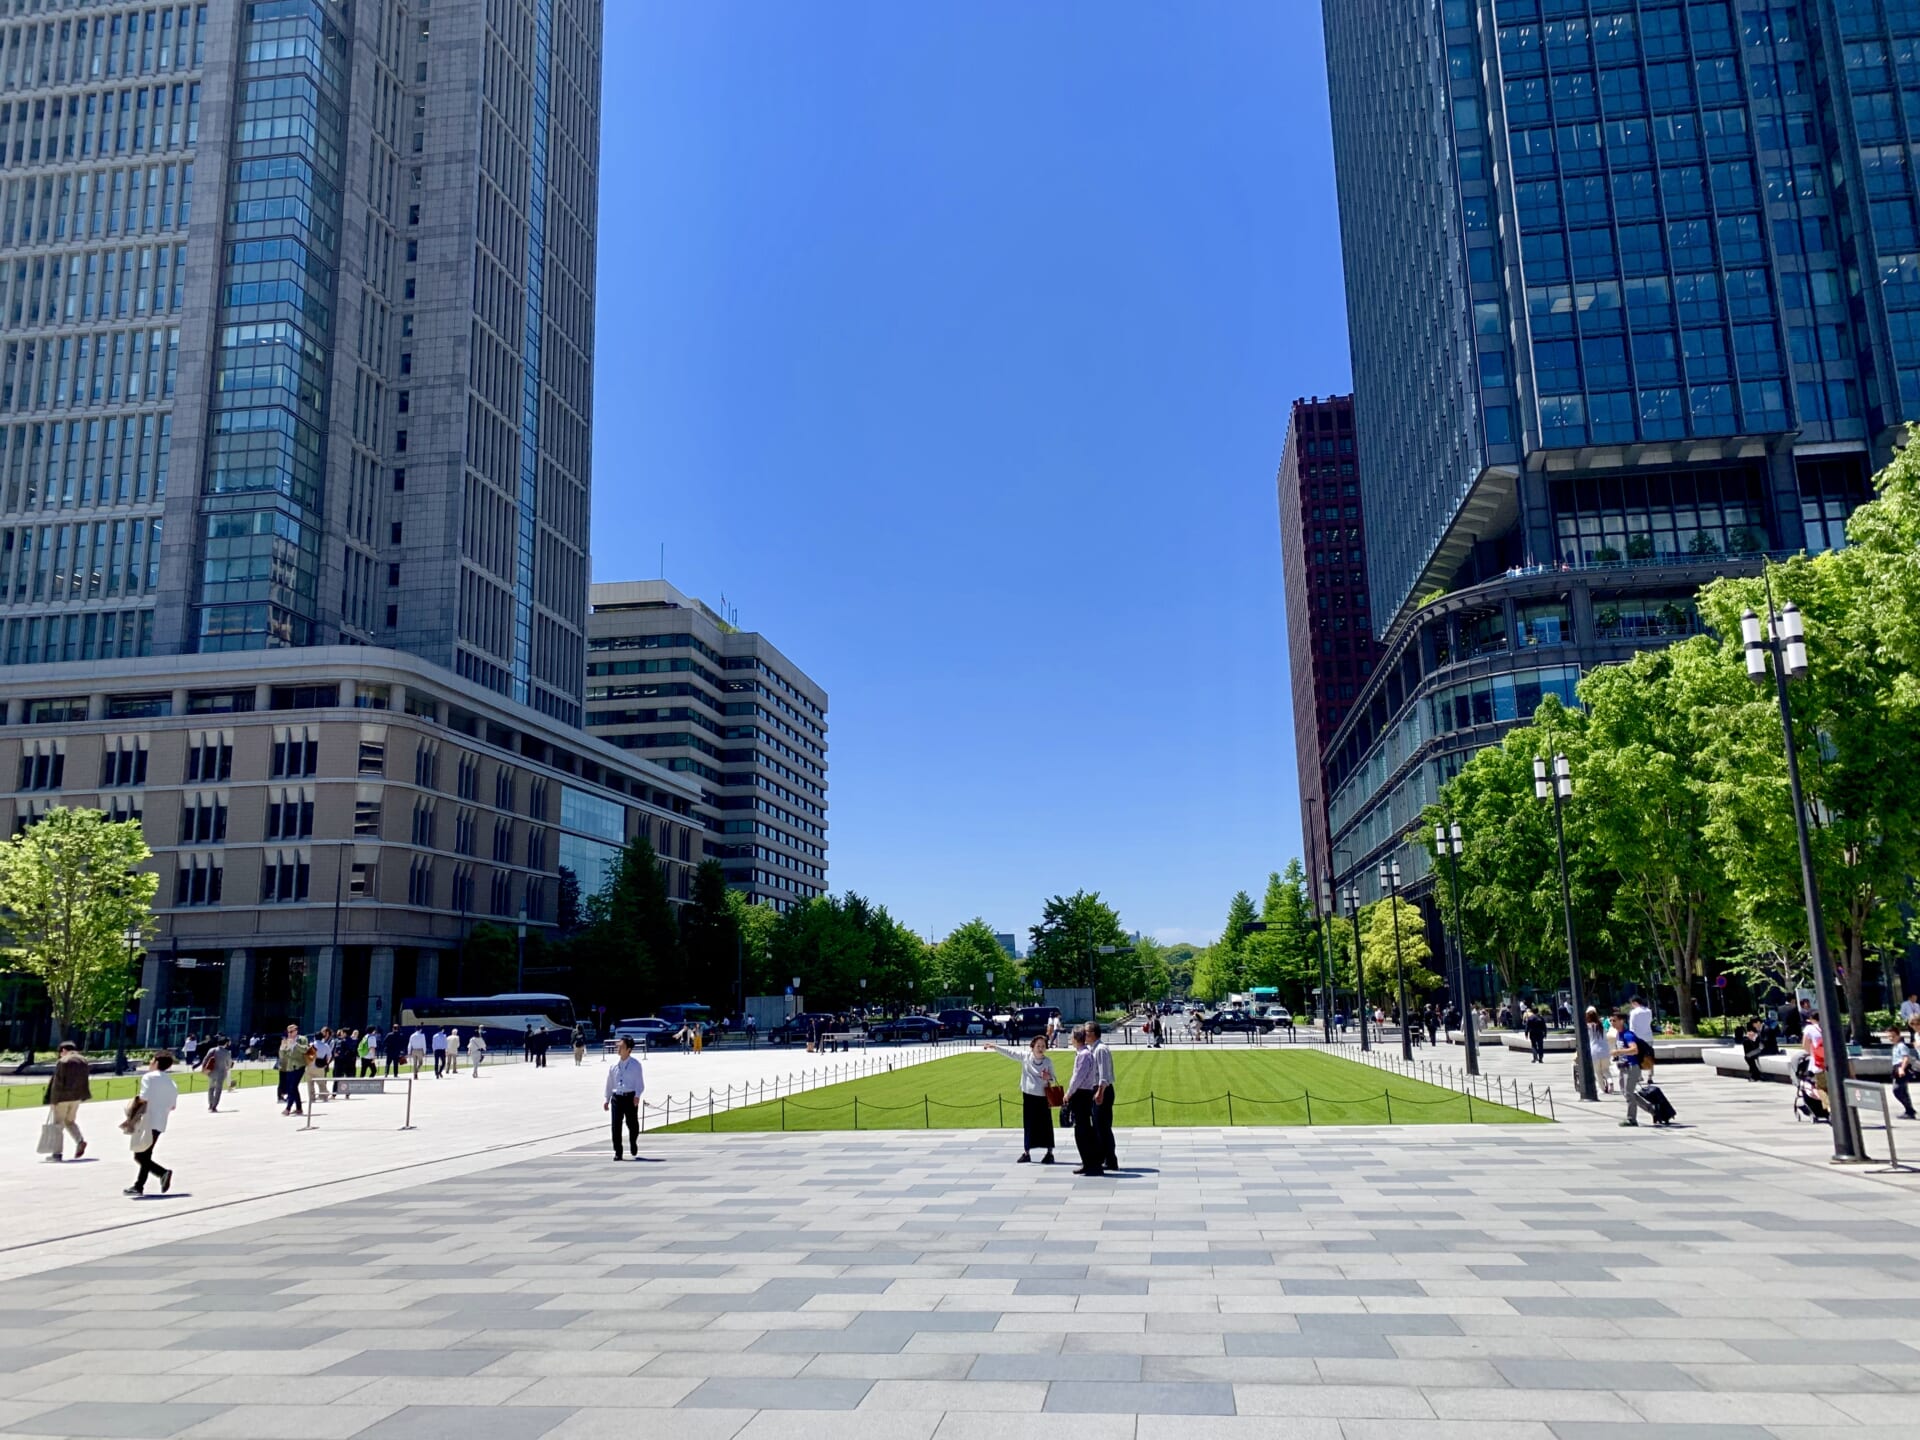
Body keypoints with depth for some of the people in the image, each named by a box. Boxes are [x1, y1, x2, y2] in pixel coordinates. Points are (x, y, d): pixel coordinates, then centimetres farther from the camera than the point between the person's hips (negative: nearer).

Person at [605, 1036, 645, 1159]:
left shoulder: (635, 1065, -1)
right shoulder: (614, 1065, 9)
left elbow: (640, 1083, -3)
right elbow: (609, 1083, 16)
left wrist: (637, 1096, -16)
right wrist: (607, 1099, 13)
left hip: (630, 1097, -3)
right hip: (616, 1097, 3)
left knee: (632, 1124, 5)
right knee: (616, 1125, -3)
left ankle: (634, 1150, 28)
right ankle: (617, 1153, 5)